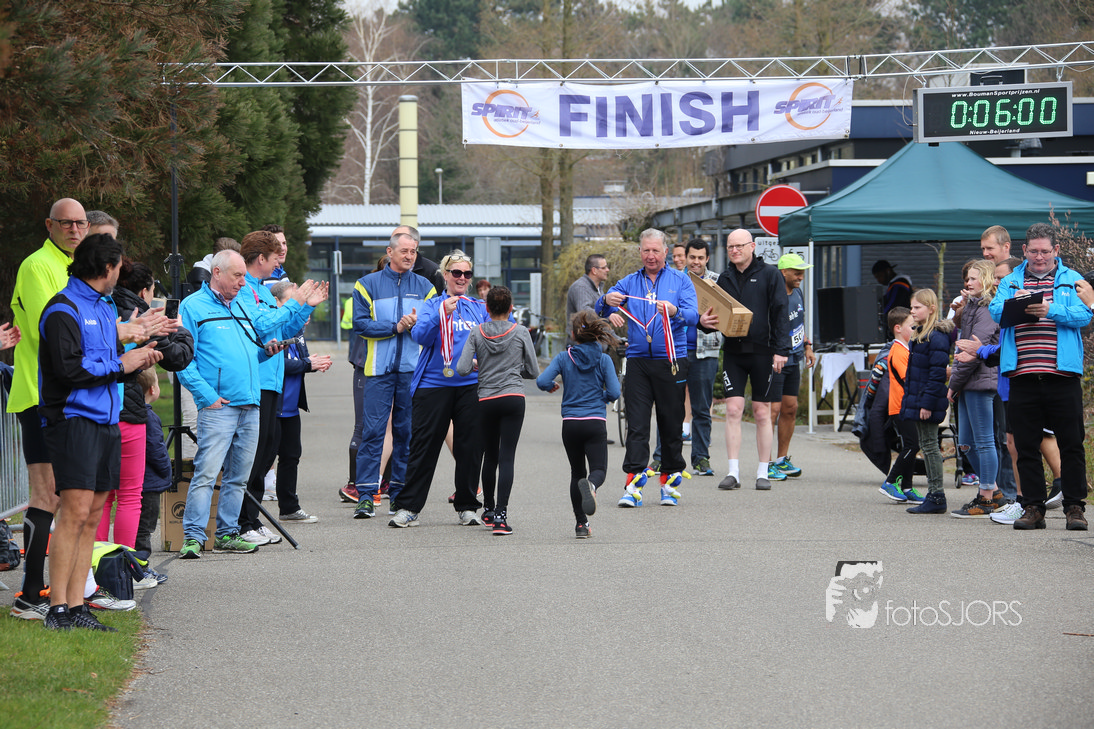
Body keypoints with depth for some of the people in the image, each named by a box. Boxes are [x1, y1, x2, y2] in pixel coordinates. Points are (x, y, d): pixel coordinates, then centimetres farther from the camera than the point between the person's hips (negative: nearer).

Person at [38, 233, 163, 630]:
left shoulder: (105, 307, 21)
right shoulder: (64, 309, -8)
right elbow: (70, 367, -18)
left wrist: (138, 357, 10)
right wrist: (120, 363, -10)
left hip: (106, 421, 9)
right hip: (73, 417, -9)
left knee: (92, 516, 5)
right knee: (75, 511, -14)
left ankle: (76, 607, 6)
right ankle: (58, 609, -13)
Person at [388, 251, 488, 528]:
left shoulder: (480, 308, 15)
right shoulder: (433, 305, 6)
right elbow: (420, 335, -10)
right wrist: (442, 313, -24)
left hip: (471, 384, 3)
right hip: (434, 383, -2)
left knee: (470, 447, 3)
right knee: (424, 445, -2)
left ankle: (467, 507, 15)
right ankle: (407, 507, 3)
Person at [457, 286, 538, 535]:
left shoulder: (477, 333, 1)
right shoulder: (520, 333, 0)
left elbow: (462, 369, -6)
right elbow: (533, 372, 4)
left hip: (486, 400, 2)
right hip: (513, 398, -2)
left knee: (490, 456, 16)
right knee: (507, 457, -5)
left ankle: (489, 510, 29)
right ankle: (500, 515, -16)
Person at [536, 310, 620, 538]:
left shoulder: (564, 357, 1)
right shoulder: (603, 360, 0)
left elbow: (542, 381, -10)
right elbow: (614, 393, -5)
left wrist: (552, 387, 13)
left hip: (570, 423, 1)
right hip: (596, 421, -1)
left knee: (577, 472, 14)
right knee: (598, 469, 0)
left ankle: (581, 523, 9)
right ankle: (591, 484, -39)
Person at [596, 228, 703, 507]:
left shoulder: (680, 281, 6)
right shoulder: (629, 283, 13)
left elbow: (693, 316, -8)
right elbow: (600, 311, 2)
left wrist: (674, 311, -30)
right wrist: (607, 301, -22)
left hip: (671, 360, -1)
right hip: (638, 360, 1)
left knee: (671, 424, 4)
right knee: (637, 424, -7)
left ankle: (671, 481, 15)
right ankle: (634, 484, -11)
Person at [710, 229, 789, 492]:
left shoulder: (769, 274, -1)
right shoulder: (725, 277, 11)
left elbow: (780, 313, -4)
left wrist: (781, 350, -12)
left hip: (762, 351, -3)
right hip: (733, 351, 3)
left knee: (762, 412, 3)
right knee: (733, 410, -4)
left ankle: (763, 472, 10)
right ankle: (733, 472, -3)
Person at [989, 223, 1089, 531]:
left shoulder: (1072, 280, 9)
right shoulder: (1010, 282, 16)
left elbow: (1084, 315, -6)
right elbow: (995, 312, 1)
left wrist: (1050, 310, -21)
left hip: (1062, 375, -2)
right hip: (1023, 376, 2)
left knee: (1070, 444, -1)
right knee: (1026, 446, 5)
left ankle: (1074, 507, 6)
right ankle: (1033, 508, 11)